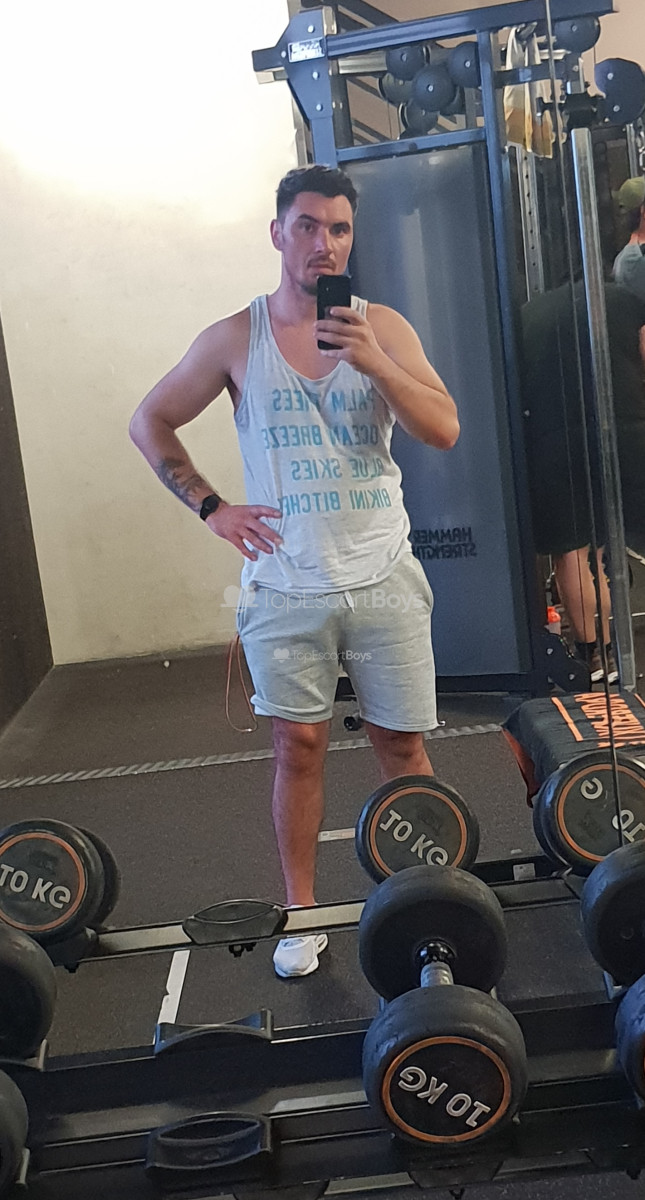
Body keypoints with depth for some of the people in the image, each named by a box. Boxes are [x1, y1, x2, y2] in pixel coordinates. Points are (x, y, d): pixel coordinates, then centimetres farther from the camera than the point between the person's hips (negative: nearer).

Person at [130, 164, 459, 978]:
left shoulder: (383, 327, 1)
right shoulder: (235, 339, 0)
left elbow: (444, 431, -7)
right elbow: (149, 423, 8)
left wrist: (376, 364, -22)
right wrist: (211, 508, -1)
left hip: (382, 578, 1)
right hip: (286, 586, 0)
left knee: (403, 744, 8)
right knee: (298, 744, 6)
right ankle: (300, 910, 22)